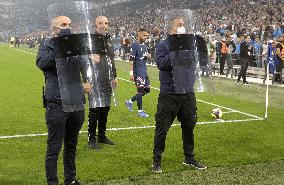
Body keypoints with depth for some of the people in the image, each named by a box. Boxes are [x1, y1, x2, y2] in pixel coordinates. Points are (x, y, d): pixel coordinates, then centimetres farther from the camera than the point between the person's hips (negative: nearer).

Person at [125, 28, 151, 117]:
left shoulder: (144, 45, 13)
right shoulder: (135, 45, -11)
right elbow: (131, 60, -14)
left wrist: (148, 56, 0)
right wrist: (131, 73, -18)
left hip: (144, 71, 8)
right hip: (138, 71, -8)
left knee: (147, 89, 10)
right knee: (140, 89, -6)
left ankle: (130, 101, 23)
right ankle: (140, 111, 5)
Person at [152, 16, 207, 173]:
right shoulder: (163, 45, -4)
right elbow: (161, 63, -19)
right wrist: (176, 52, -20)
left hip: (188, 93, 5)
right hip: (168, 94, -5)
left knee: (189, 127, 14)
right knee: (162, 128, 2)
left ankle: (189, 158, 30)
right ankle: (156, 160, 16)